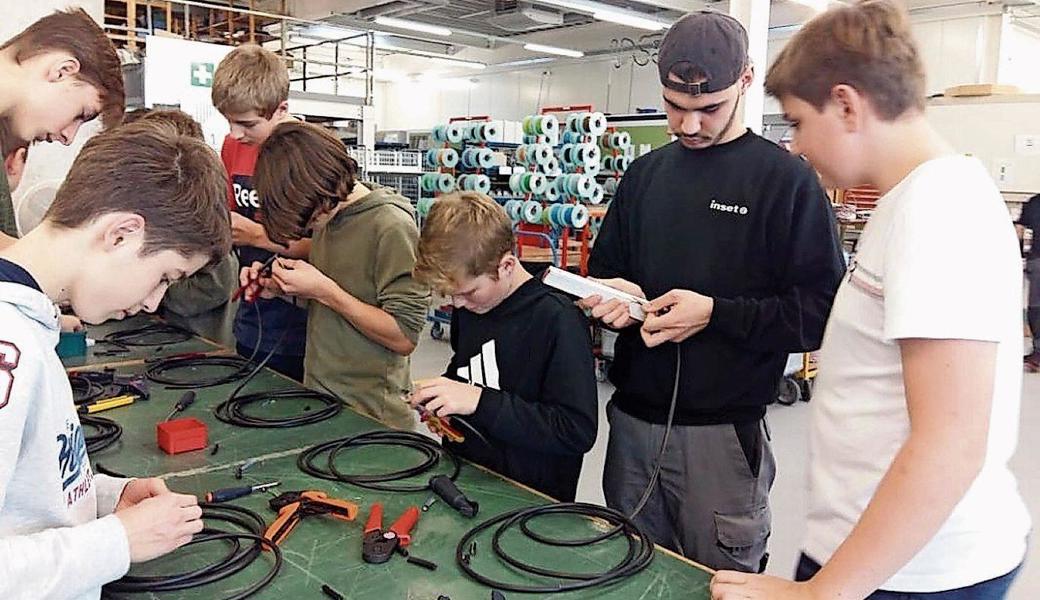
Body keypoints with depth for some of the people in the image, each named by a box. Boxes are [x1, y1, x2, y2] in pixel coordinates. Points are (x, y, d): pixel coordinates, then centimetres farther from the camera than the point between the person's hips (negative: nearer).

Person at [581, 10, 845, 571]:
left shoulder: (787, 179, -7)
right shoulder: (644, 174, 10)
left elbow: (822, 310, -12)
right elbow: (603, 267, 18)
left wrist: (716, 314, -21)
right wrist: (612, 294, -5)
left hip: (723, 432, -5)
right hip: (632, 419, 5)